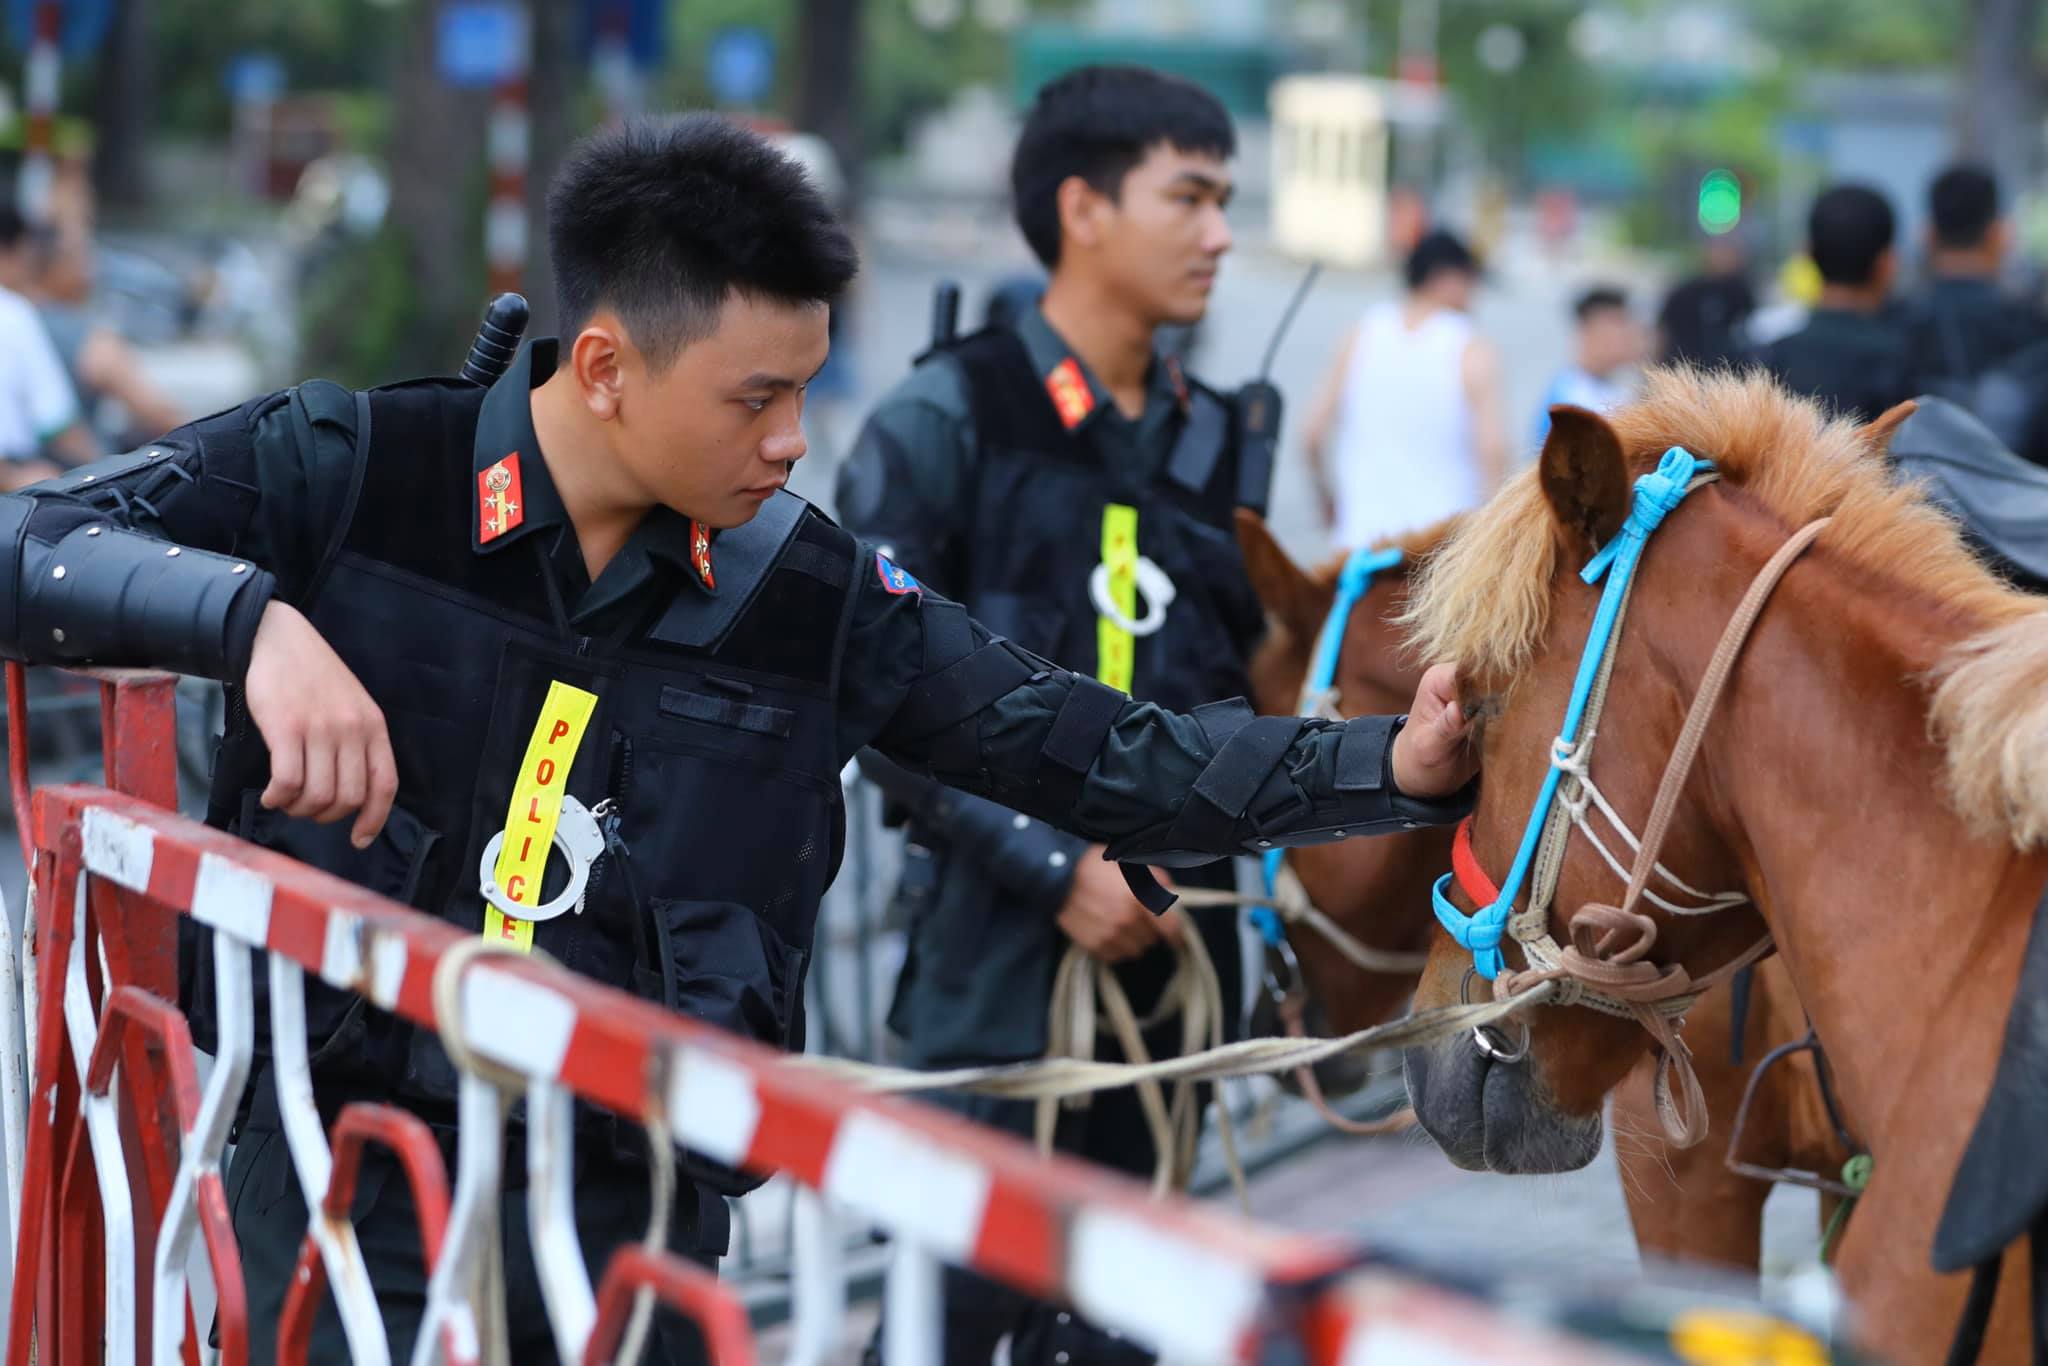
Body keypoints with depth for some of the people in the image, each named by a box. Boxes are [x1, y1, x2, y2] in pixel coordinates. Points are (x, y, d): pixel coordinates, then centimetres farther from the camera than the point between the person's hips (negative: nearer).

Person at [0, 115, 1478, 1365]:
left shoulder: (814, 598, 2)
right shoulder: (348, 472, -6)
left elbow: (1110, 757, 5)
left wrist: (1395, 764, -6)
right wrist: (254, 616, -29)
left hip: (635, 1201, 3)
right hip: (347, 1172, -3)